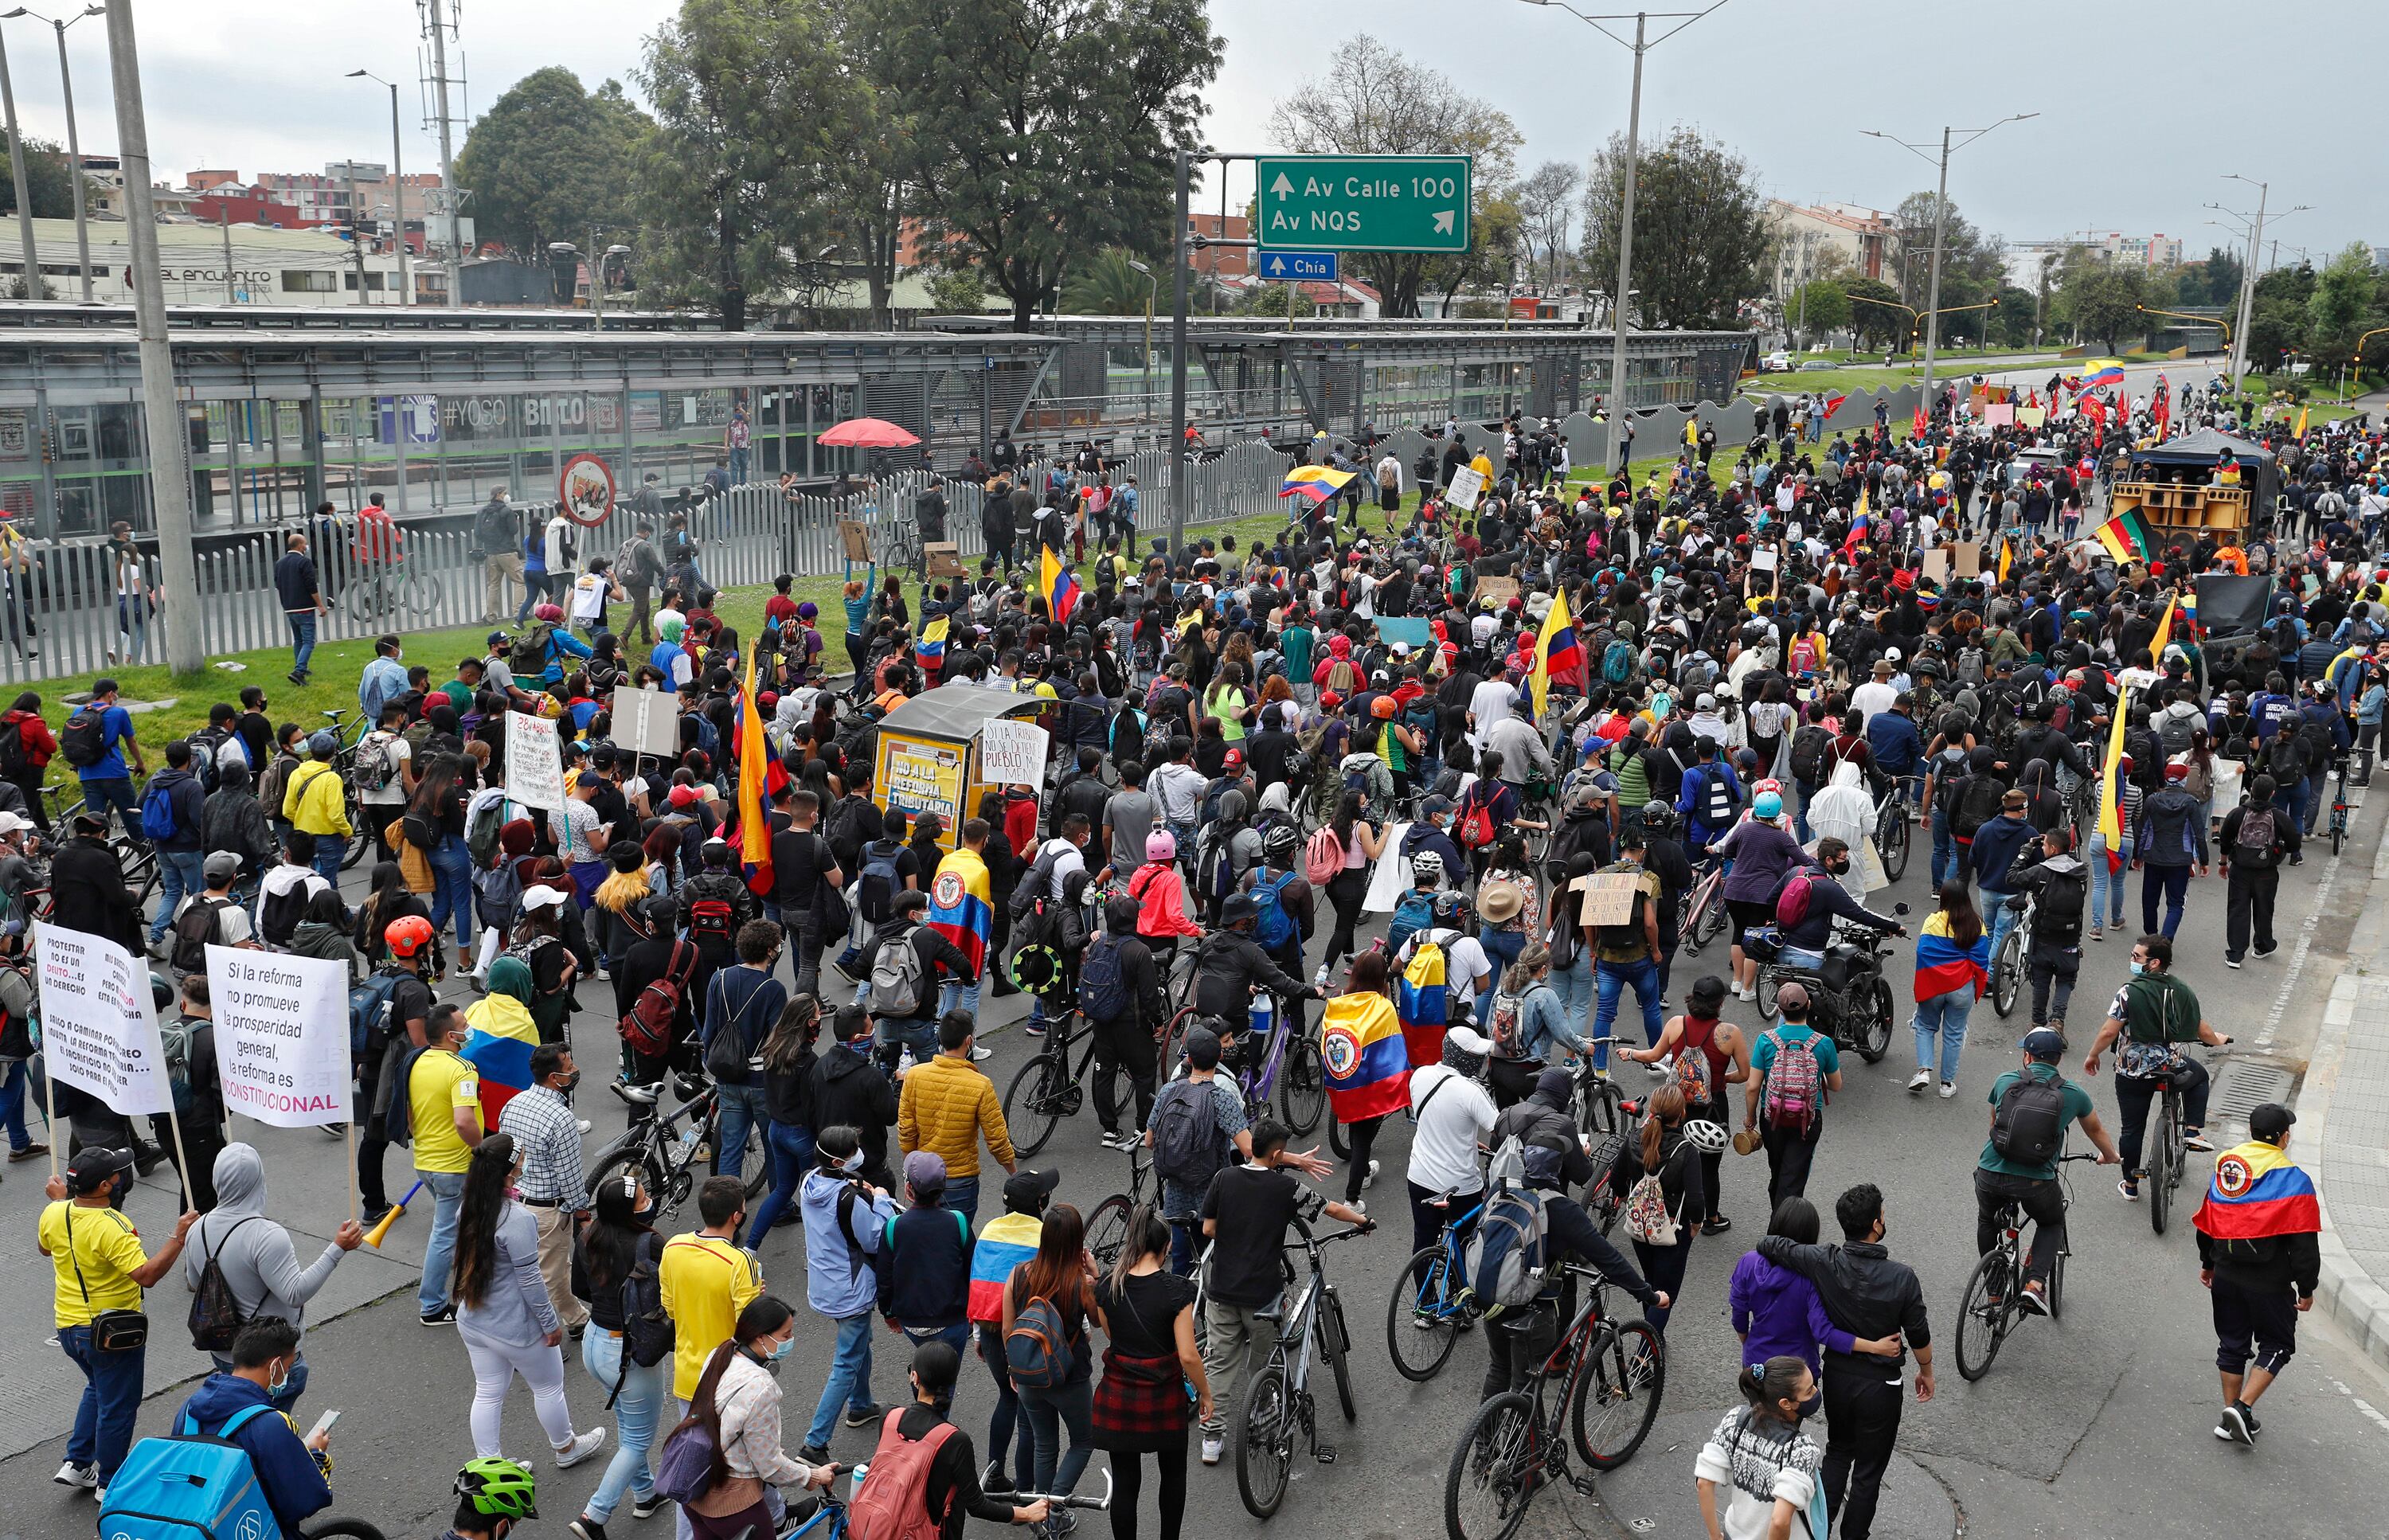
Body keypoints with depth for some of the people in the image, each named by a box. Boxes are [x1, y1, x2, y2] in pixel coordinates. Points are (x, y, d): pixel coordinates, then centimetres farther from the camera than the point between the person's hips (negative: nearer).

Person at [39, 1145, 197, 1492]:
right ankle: (109, 1484, 23)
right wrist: (178, 1238, -33)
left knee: (98, 1388, 31)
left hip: (68, 1326, 8)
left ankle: (77, 1464, 32)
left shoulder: (53, 1214, -7)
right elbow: (147, 1275, -36)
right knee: (117, 1406, 10)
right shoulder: (112, 1227, -30)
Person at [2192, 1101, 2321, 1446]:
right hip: (2270, 1282, -5)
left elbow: (2206, 1223, 12)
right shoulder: (2294, 1181, -16)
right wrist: (2307, 1289, -3)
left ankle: (2231, 1416, 20)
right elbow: (2304, 1245, -14)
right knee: (2276, 1344, 12)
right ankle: (2243, 1408, -3)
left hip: (2226, 1275, 5)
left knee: (2232, 1343, 16)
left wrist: (2208, 1263, 25)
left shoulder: (2225, 1165, 2)